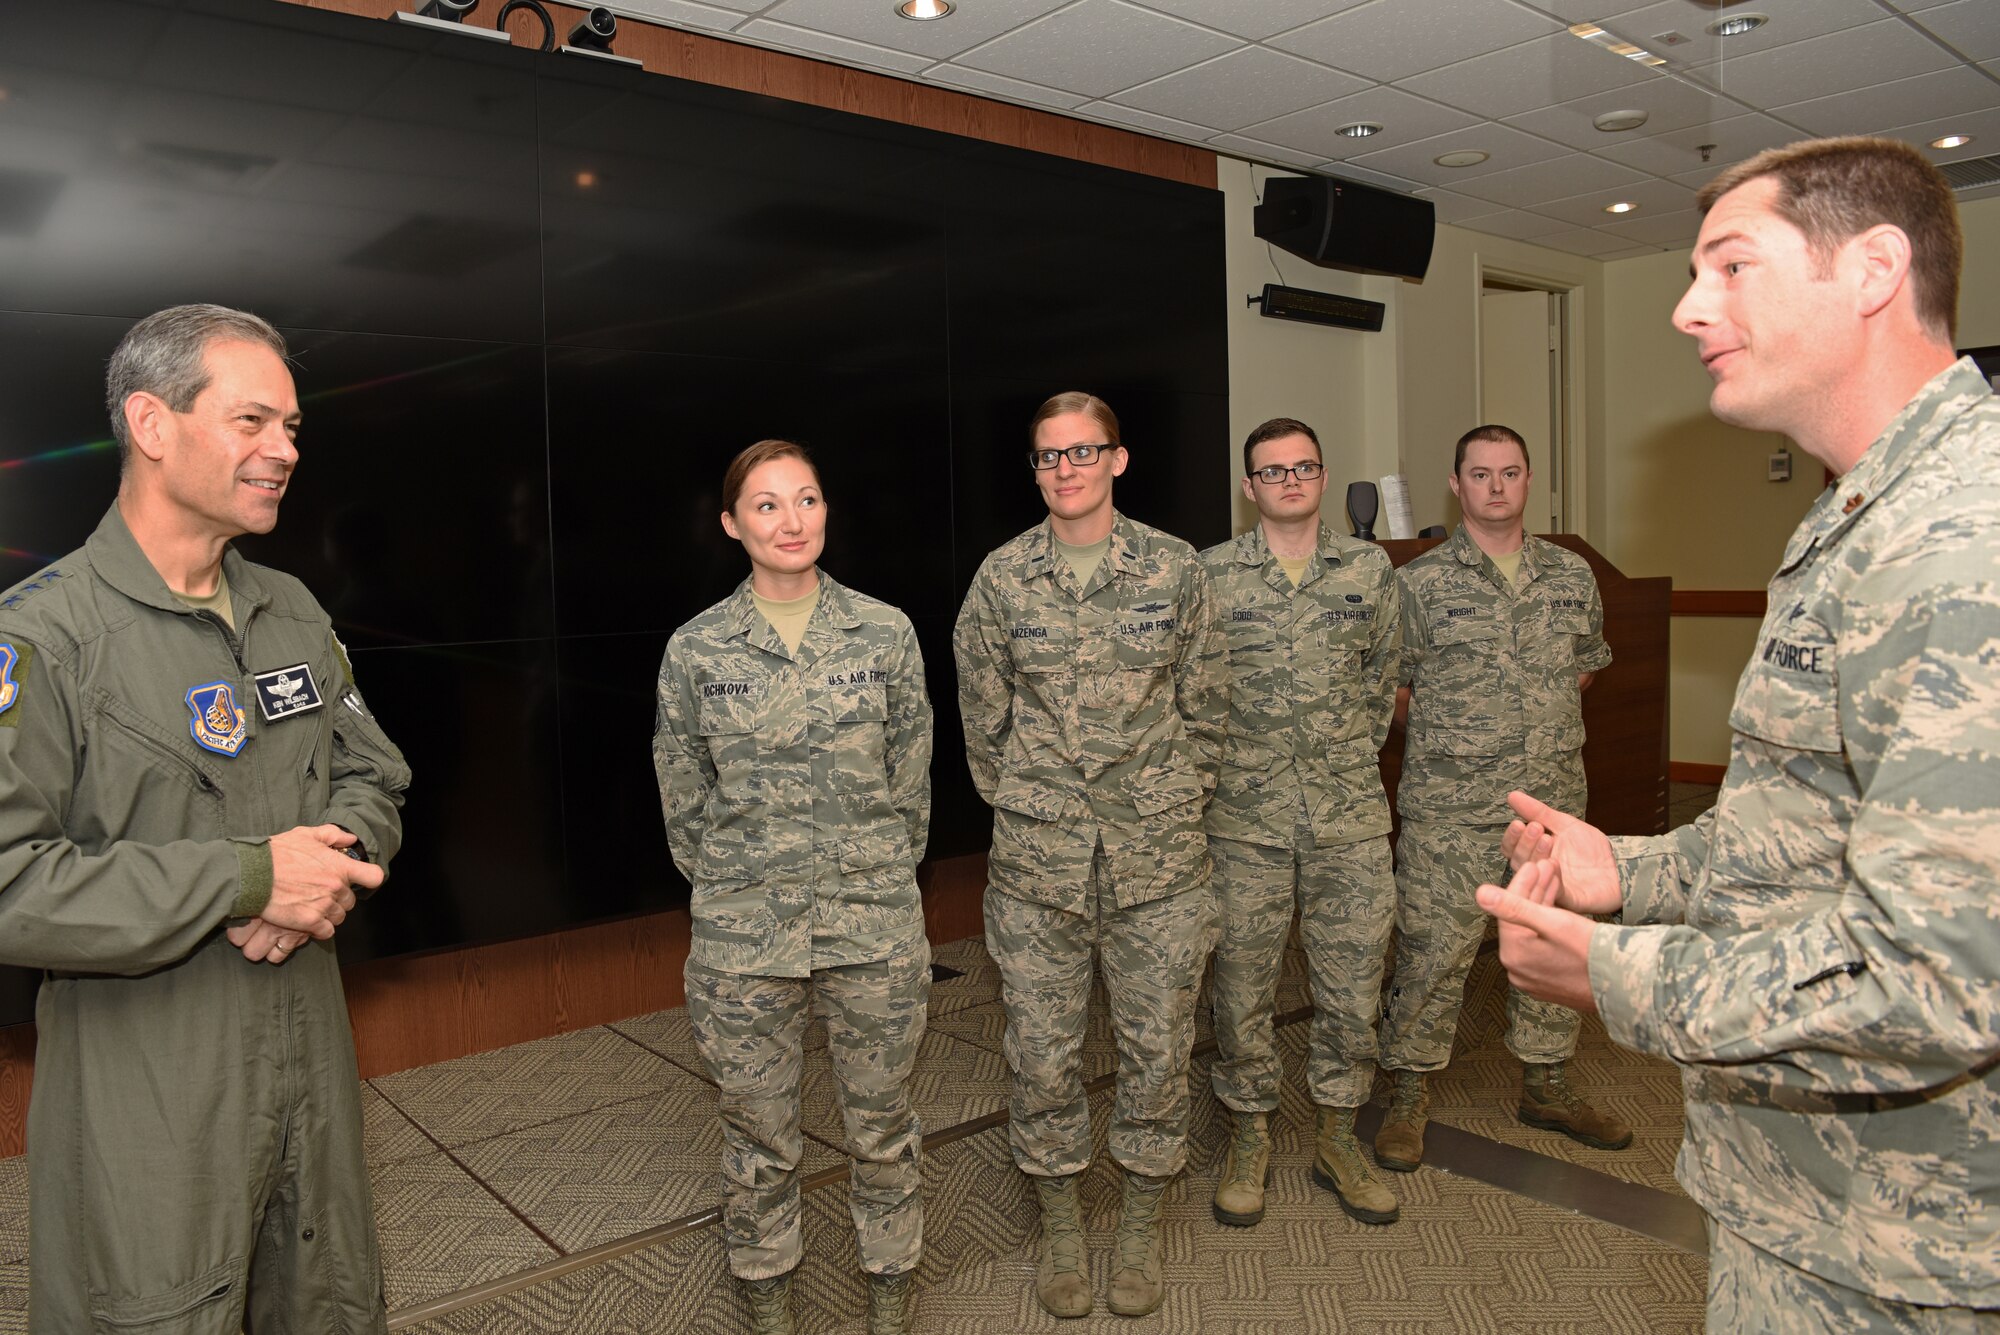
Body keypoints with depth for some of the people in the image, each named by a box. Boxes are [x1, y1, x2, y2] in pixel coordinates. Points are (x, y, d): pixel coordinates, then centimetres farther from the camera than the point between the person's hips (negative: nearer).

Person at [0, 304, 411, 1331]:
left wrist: (332, 869, -9)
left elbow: (373, 773, 12)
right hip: (143, 1101, -6)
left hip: (309, 1056, 6)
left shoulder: (294, 612, 7)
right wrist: (247, 878, -22)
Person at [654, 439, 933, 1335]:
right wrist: (731, 890, 7)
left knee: (882, 1124, 15)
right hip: (742, 937, 0)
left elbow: (910, 780, 5)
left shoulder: (885, 633, -1)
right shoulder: (695, 649, -3)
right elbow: (684, 800, 5)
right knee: (758, 1133, 14)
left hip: (875, 927, 1)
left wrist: (879, 882, 7)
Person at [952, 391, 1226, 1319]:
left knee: (1157, 1042, 9)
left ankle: (1141, 1225, 30)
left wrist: (1173, 806, 7)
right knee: (1041, 1046, 8)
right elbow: (983, 715, 6)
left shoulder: (1175, 569, -1)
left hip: (1159, 858, 0)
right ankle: (1058, 1223, 30)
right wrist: (1020, 810, 7)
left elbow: (1205, 706, 6)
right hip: (1036, 861, 0)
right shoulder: (1002, 577, 0)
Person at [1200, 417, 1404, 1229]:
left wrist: (1356, 752, 13)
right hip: (1245, 815, -2)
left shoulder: (1369, 569, 5)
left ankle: (1338, 1139, 27)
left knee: (1353, 978, 8)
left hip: (1351, 811, 2)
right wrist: (1220, 766, 4)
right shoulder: (1210, 574, -2)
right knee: (1242, 980, 7)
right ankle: (1249, 1136, 26)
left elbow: (1383, 674, 15)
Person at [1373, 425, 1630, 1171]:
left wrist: (1546, 723, 14)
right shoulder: (1420, 583, -4)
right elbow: (1389, 684, 1)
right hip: (1450, 807, -4)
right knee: (1433, 950, 0)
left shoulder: (1572, 576, 8)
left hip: (1554, 800, 5)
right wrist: (1444, 737, 3)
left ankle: (1546, 1086, 33)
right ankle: (1409, 1095, 16)